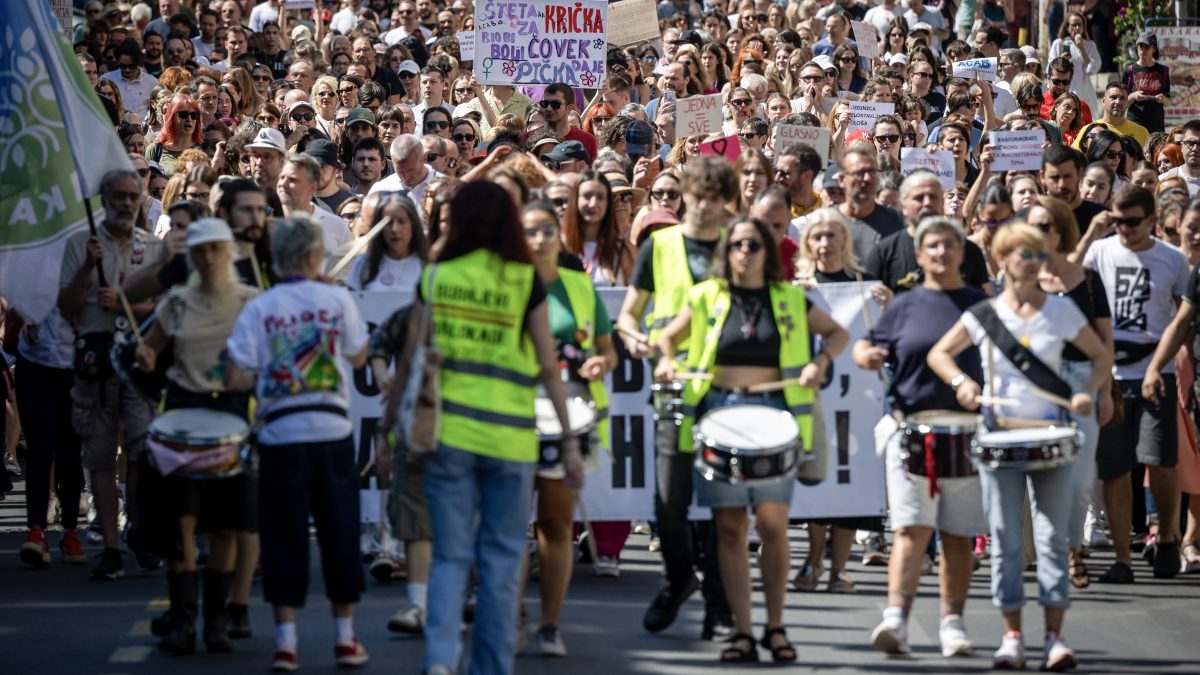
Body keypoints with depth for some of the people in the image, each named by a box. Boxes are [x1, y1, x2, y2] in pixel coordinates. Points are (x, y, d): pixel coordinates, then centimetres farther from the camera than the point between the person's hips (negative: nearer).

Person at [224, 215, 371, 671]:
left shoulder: (259, 309, -3)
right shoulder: (337, 299, -1)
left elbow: (235, 380, -7)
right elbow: (358, 357, 12)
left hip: (281, 433, 0)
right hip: (332, 432, 0)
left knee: (284, 536, 5)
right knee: (339, 532, 10)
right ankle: (345, 637, 16)